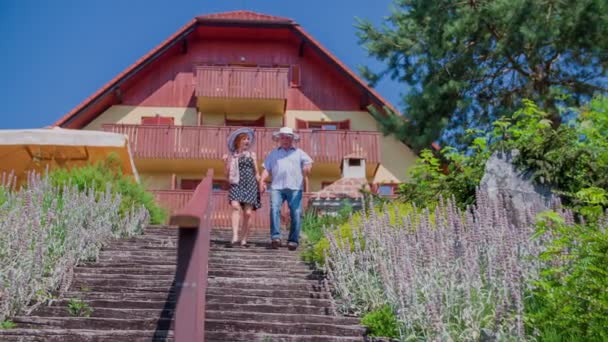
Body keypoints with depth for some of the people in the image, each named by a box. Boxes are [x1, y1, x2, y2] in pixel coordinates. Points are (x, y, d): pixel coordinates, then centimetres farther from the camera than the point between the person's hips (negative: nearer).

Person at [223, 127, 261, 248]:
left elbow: (256, 172, 15)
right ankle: (235, 237, -28)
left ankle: (243, 240, 5)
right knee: (236, 207, -22)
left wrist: (260, 185, 7)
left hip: (250, 185, 1)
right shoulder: (232, 156, 10)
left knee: (247, 213, -3)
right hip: (236, 185, -1)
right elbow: (228, 173, 8)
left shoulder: (252, 154, 13)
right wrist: (225, 163, -7)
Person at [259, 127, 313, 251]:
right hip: (276, 186, 1)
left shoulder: (299, 153, 21)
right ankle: (275, 237, -21)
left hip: (295, 187, 0)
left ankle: (293, 240, -2)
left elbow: (308, 161, 6)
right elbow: (267, 168, 18)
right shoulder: (273, 153, 25)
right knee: (274, 209, -18)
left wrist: (307, 168, -18)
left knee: (296, 214, -7)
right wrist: (262, 180, 0)